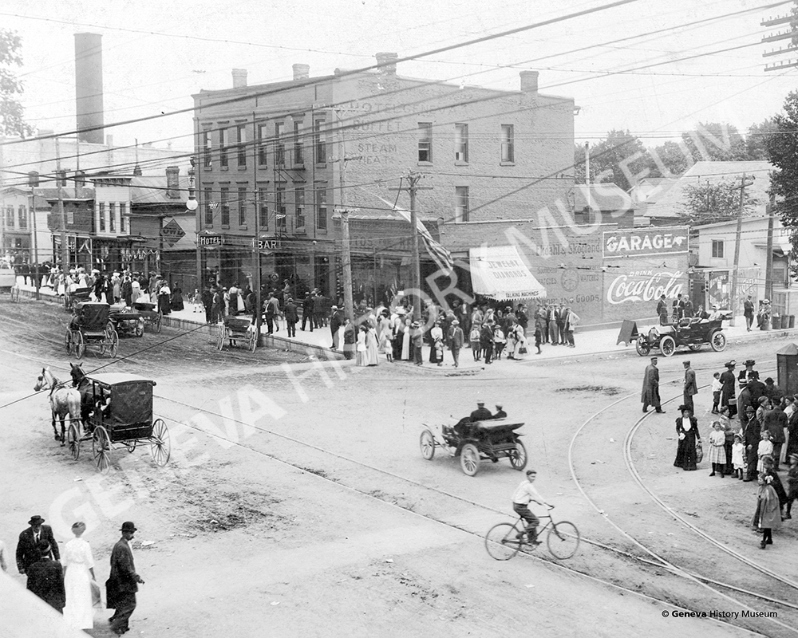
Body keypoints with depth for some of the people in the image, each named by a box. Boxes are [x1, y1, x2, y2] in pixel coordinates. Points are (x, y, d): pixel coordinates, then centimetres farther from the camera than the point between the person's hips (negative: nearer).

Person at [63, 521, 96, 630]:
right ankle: (83, 622, 12)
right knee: (83, 600, 8)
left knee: (70, 599, 14)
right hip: (83, 573, -3)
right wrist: (93, 576, 3)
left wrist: (64, 577, 14)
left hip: (70, 573, 3)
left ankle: (70, 622, 18)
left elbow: (65, 563, 3)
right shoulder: (85, 545, -14)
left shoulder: (68, 545, -4)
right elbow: (89, 564, -9)